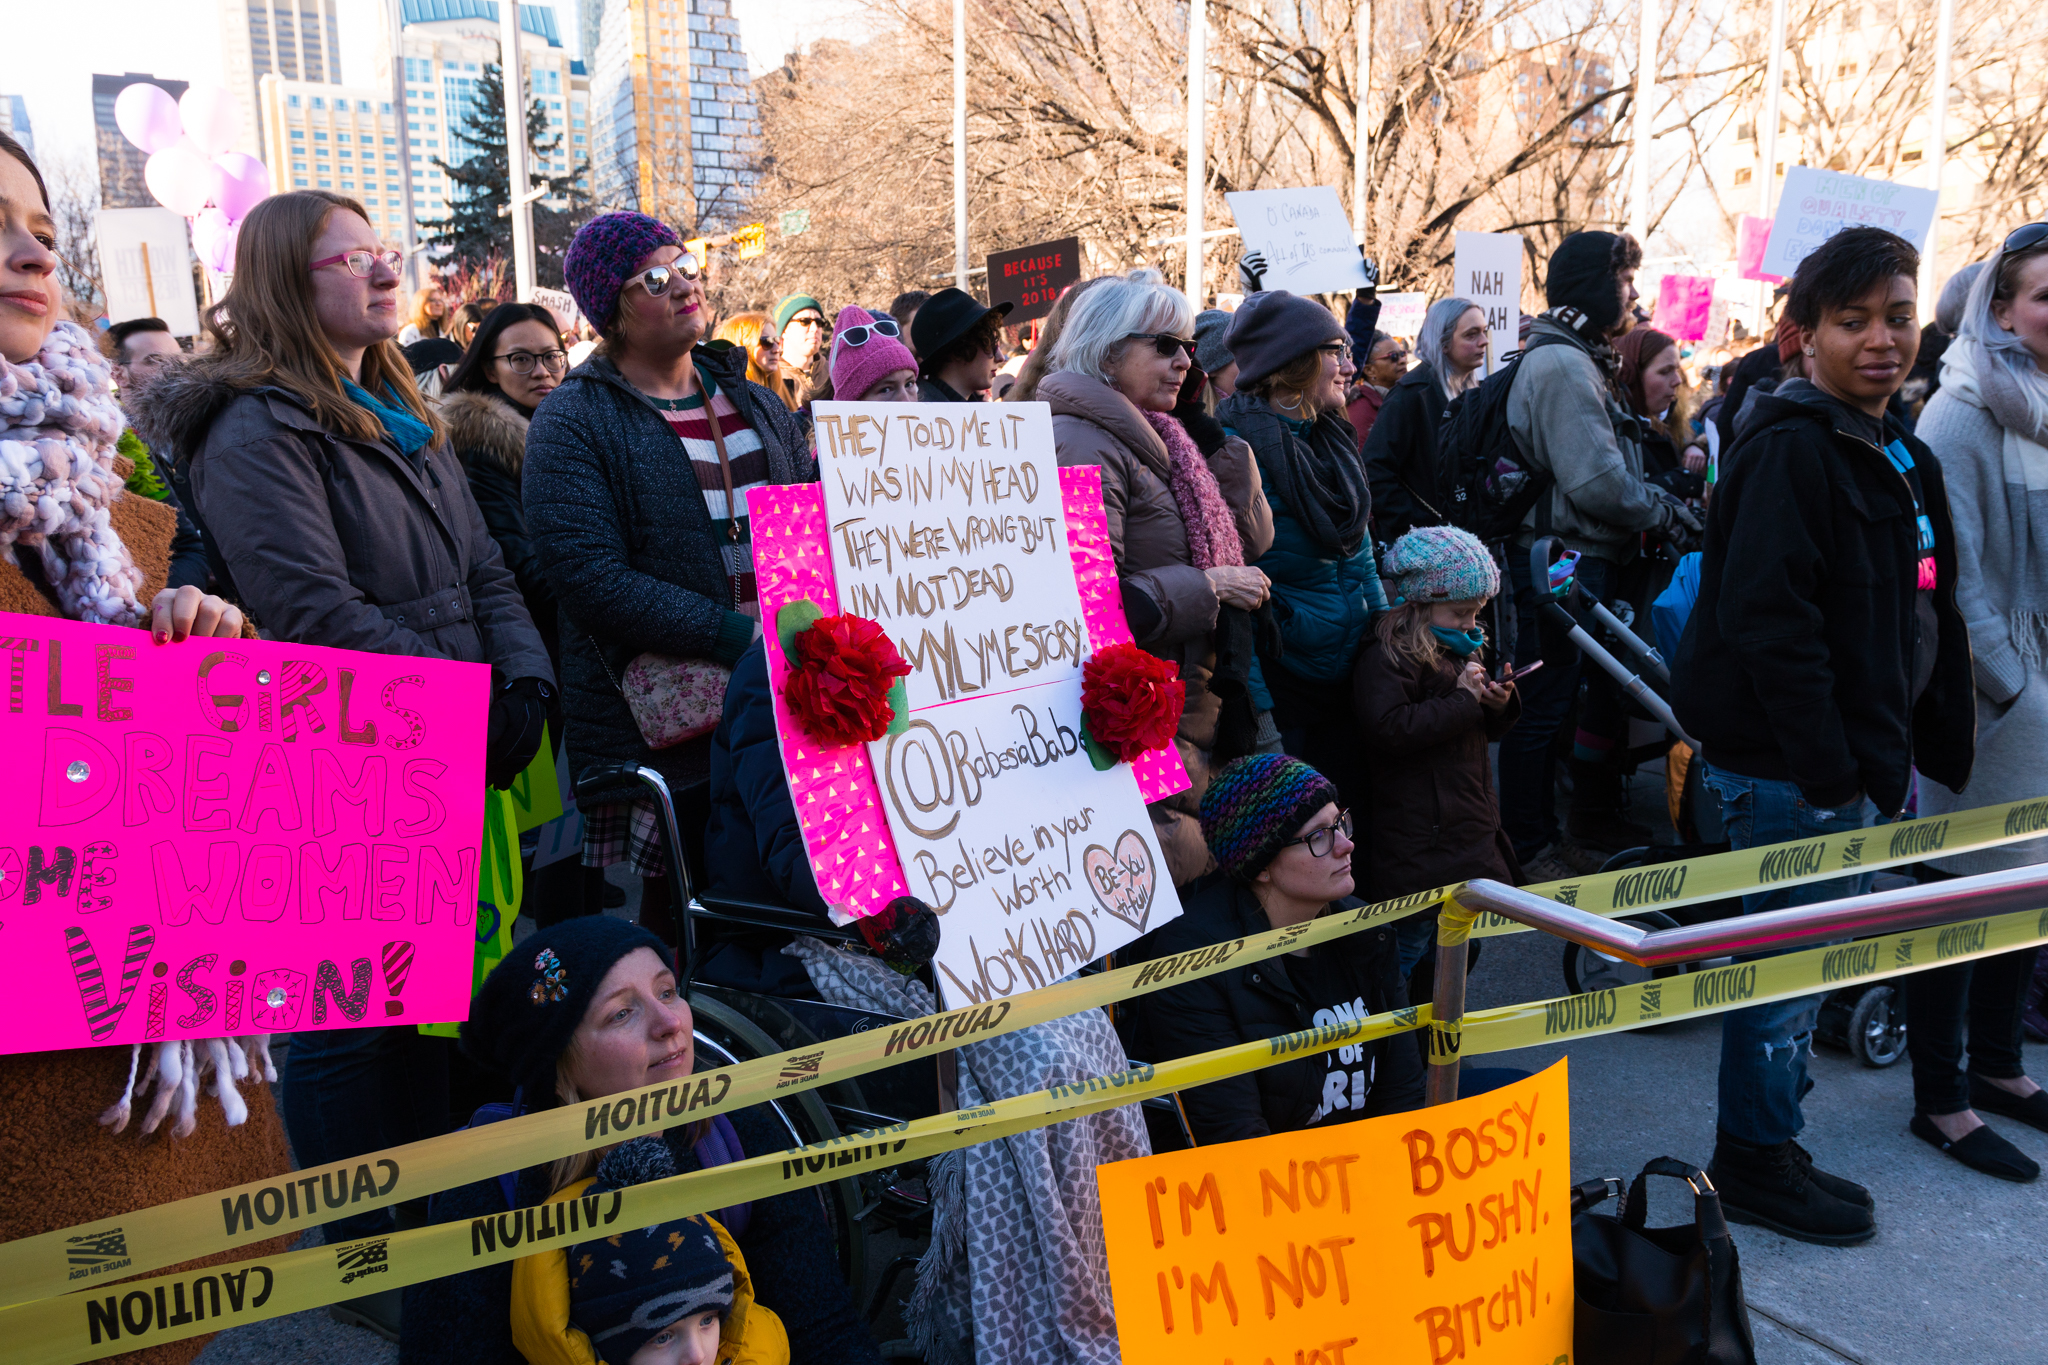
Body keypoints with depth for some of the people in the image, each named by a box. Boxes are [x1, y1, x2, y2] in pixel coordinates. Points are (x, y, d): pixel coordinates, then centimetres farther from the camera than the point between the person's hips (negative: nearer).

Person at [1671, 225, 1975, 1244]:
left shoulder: (1902, 458, 16)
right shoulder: (1790, 450, -15)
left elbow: (1930, 623, 21)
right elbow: (1768, 623, -23)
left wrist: (1935, 751, 14)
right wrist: (1830, 774, -23)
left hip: (1850, 764, 10)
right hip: (1787, 769, -9)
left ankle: (1771, 1149, 31)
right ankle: (1754, 1165, 18)